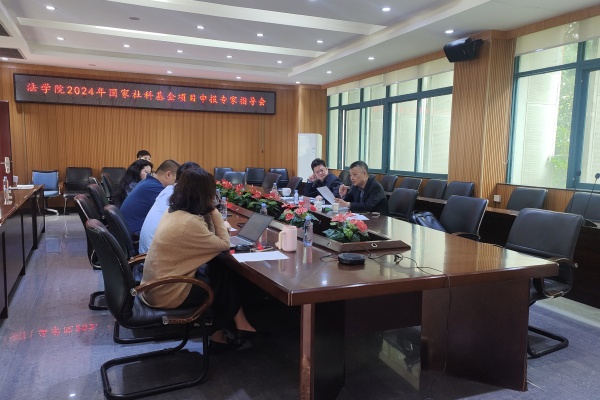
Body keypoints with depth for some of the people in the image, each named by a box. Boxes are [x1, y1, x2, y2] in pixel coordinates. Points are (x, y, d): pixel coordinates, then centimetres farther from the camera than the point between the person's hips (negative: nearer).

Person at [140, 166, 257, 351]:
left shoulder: (173, 212, 3)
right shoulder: (189, 222, -27)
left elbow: (210, 241, 8)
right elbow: (224, 244, -15)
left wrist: (209, 213, -2)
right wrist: (214, 211, -10)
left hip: (156, 284, 9)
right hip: (168, 292, -9)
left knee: (224, 270, 9)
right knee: (228, 280, 9)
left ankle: (238, 324, 18)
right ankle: (218, 335, 29)